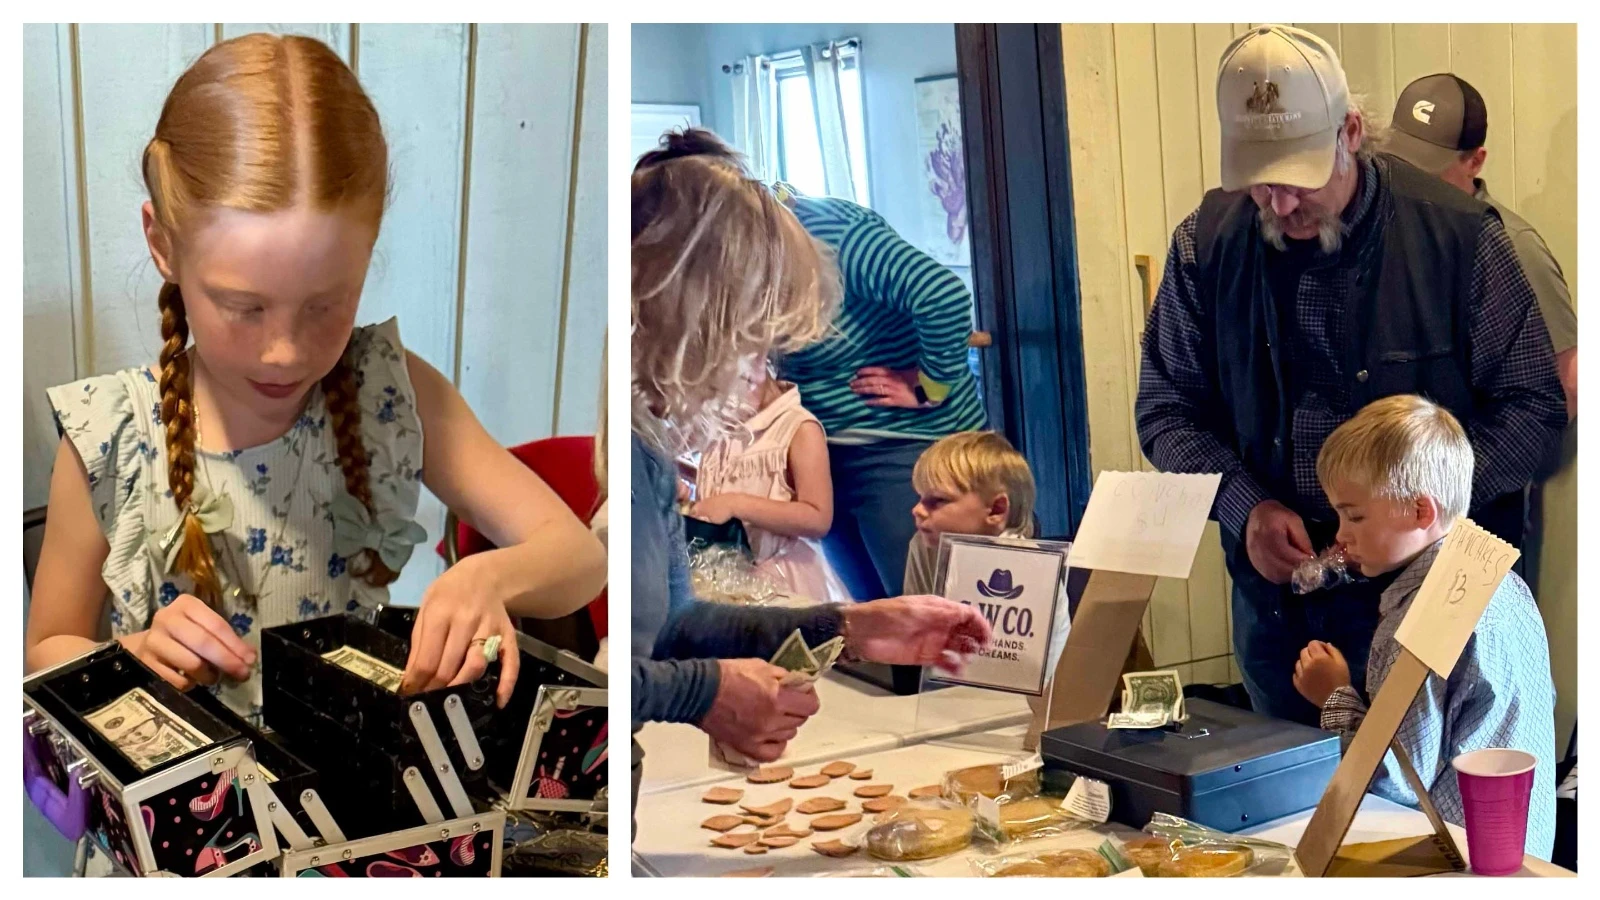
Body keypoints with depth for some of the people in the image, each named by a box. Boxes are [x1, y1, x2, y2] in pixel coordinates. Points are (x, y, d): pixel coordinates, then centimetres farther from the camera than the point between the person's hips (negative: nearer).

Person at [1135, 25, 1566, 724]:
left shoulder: (1456, 234, -10)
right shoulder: (1208, 245, -3)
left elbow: (1533, 404, -5)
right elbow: (1166, 411, 3)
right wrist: (1246, 507, -14)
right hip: (1275, 595, 3)